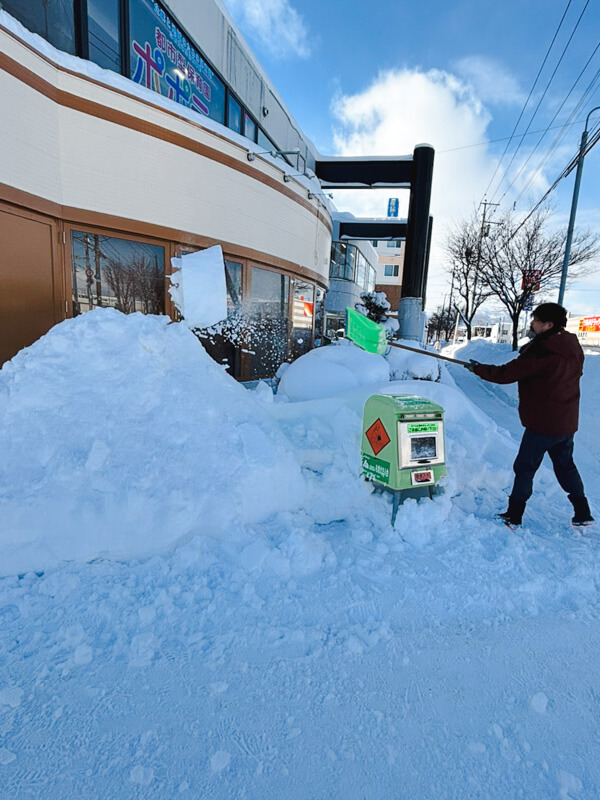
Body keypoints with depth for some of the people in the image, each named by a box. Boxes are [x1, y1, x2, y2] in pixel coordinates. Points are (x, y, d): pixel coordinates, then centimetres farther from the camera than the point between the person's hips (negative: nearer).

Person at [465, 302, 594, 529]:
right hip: (567, 422, 8)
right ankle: (583, 514, 30)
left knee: (524, 467, 4)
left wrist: (477, 368, -7)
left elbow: (505, 374, -22)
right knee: (565, 465, 22)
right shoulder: (573, 347, 4)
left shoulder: (541, 352, -23)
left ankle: (514, 516, 13)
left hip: (542, 423, -8)